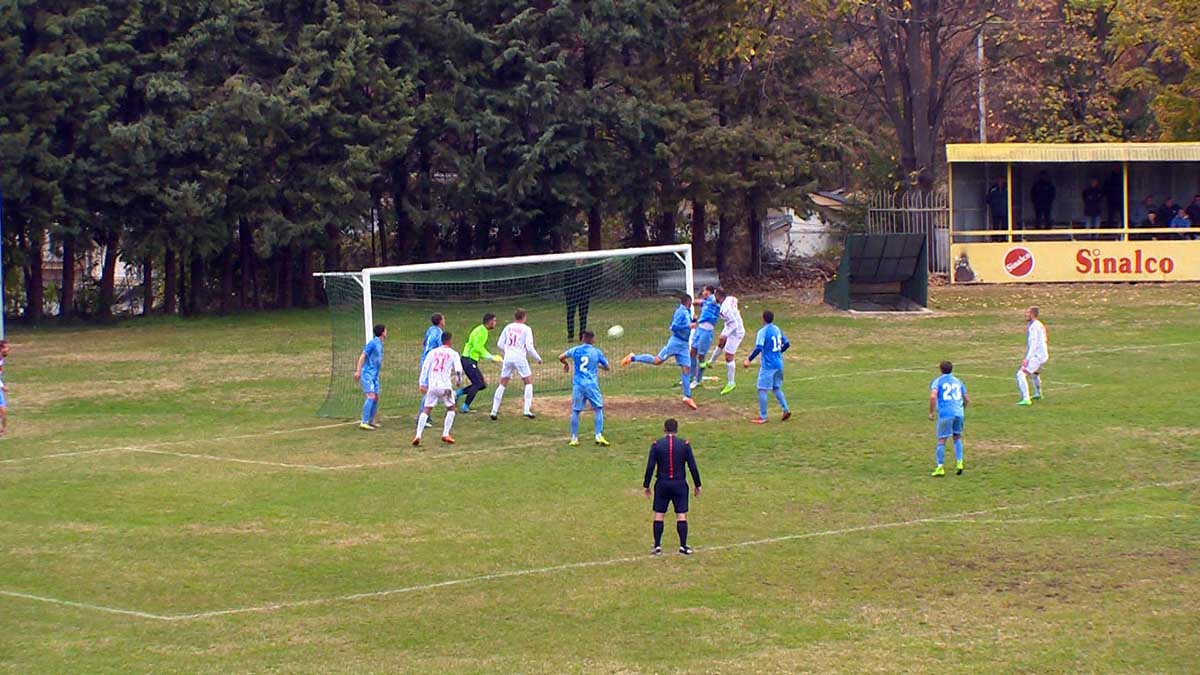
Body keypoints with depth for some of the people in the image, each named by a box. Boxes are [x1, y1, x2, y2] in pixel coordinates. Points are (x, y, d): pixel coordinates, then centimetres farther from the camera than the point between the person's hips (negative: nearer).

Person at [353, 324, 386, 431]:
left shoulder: (380, 344, 14)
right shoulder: (373, 343, -13)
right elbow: (363, 356, -15)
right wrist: (358, 371, -20)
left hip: (374, 375, 9)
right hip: (367, 373, -9)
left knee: (376, 398, 10)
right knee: (371, 396, -17)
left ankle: (371, 421, 21)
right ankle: (364, 422, -19)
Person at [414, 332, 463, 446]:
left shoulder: (432, 352, 13)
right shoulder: (453, 354, 5)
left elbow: (425, 367, 5)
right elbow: (458, 370, -3)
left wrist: (422, 384, 4)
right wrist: (458, 381, 16)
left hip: (432, 385, 2)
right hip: (445, 385, -2)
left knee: (426, 410, 4)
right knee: (451, 408, 19)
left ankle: (418, 435, -12)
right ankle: (445, 434, 11)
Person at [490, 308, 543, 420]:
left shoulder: (508, 327, 8)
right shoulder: (526, 329, -4)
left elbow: (500, 344, 9)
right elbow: (529, 347, -9)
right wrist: (538, 358, 4)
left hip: (508, 358, 4)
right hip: (520, 358, -4)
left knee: (502, 384, 11)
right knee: (529, 382, 11)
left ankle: (494, 411, 5)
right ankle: (527, 410, 0)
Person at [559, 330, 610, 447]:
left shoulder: (576, 350, 4)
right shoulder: (597, 352, 0)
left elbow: (561, 357, 11)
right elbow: (606, 367, 8)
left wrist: (566, 364, 32)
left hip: (578, 384, 2)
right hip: (591, 384, -2)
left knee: (575, 411, 9)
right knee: (598, 409, 7)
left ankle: (574, 438, 8)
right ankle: (599, 435, -4)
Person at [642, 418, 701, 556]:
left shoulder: (656, 445, -3)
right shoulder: (685, 445, -3)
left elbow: (650, 467, -4)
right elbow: (693, 467, -2)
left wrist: (646, 485, 5)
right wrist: (697, 485, 7)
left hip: (662, 484, 0)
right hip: (680, 484, 0)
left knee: (659, 514, 7)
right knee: (681, 515, 4)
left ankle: (657, 546, 5)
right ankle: (683, 546, 2)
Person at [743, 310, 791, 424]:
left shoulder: (763, 332, -13)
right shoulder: (777, 330, 9)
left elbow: (758, 348, -24)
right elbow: (786, 344, 16)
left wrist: (749, 359, -17)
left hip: (768, 366, -7)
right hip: (779, 364, 7)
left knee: (762, 390, -1)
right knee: (776, 388, 20)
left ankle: (763, 417, -2)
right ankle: (786, 409, 7)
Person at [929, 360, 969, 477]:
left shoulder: (937, 381, 3)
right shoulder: (958, 381, 17)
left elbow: (933, 396, -13)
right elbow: (967, 399, 19)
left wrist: (931, 412, -6)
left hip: (945, 414, -4)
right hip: (958, 413, 4)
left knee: (941, 440, -1)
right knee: (957, 437, 19)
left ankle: (940, 467, -4)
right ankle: (959, 463, 9)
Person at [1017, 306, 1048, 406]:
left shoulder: (1034, 326, -15)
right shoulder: (1040, 325, 15)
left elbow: (1034, 343, -23)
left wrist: (1027, 358, -29)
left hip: (1036, 356, -10)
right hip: (1043, 355, 10)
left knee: (1021, 374, -19)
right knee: (1035, 373, 36)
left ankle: (1026, 399, -28)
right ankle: (1038, 394, 57)